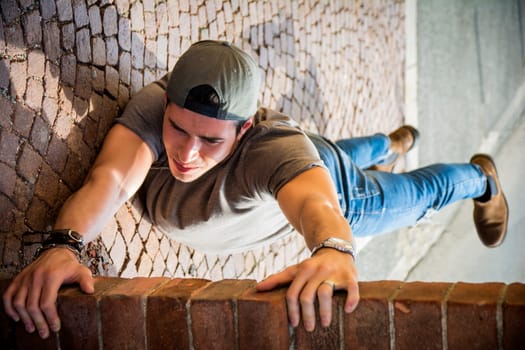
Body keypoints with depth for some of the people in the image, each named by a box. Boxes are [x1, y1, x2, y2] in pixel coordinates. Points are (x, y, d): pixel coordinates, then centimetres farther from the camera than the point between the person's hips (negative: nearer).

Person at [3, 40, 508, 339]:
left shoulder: (272, 148, -50)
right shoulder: (153, 105, -41)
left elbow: (314, 199, -69)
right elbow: (111, 177, -56)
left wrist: (333, 248, -93)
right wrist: (62, 244, -75)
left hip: (325, 186, -5)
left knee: (422, 191, 26)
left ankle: (482, 176, 62)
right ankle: (395, 142, 77)